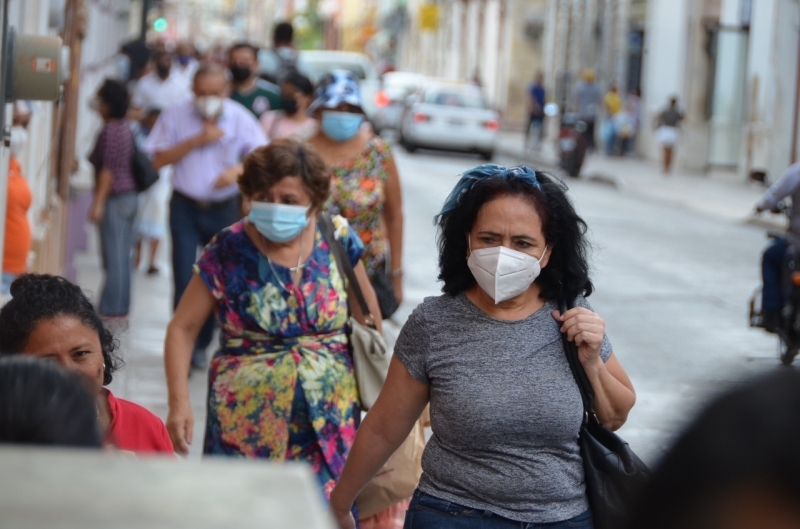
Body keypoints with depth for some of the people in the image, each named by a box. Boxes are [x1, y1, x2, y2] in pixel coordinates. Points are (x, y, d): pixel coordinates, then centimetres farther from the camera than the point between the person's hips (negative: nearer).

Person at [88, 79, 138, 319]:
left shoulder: (110, 130, -15)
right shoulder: (124, 127, 13)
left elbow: (109, 170, -19)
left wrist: (98, 202, -19)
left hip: (115, 198, -10)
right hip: (129, 196, 10)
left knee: (114, 256, -6)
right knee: (121, 256, 11)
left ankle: (112, 309, -4)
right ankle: (120, 307, 15)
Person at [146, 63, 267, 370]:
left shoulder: (240, 118, -3)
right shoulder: (176, 116, -2)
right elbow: (159, 160, -6)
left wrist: (238, 169, -26)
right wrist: (196, 140, -15)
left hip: (225, 209, 1)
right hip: (185, 207, -1)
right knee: (184, 279, -8)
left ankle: (202, 344, 20)